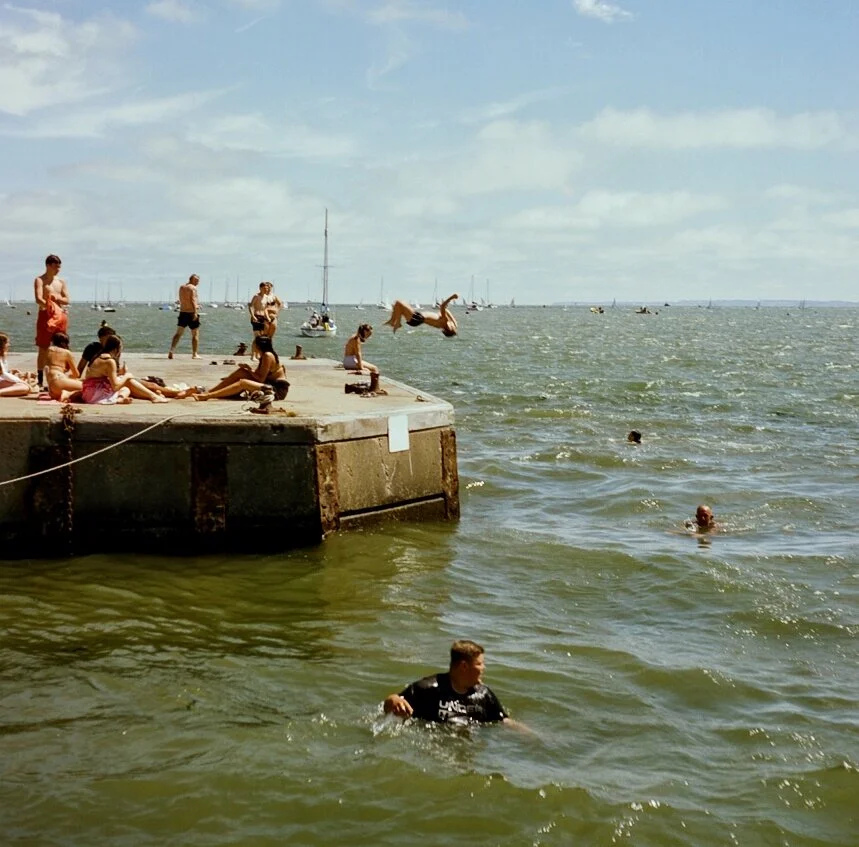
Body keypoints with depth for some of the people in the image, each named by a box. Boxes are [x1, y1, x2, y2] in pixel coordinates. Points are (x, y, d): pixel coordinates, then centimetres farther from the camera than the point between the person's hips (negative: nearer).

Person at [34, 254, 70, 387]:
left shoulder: (61, 282, 14)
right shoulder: (39, 280, -1)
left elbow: (67, 300, 6)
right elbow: (38, 299, -16)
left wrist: (57, 297, -15)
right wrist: (49, 305, -35)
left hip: (61, 316, 5)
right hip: (46, 316, -5)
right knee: (43, 349, -4)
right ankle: (40, 379, -3)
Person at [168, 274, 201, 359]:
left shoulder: (181, 287, 13)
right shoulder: (193, 288, -9)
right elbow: (193, 300, -20)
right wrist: (195, 311, -26)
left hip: (182, 313, 6)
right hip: (191, 313, -6)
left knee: (178, 334, 6)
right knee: (195, 334, 6)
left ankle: (171, 351, -9)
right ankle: (194, 354, 8)